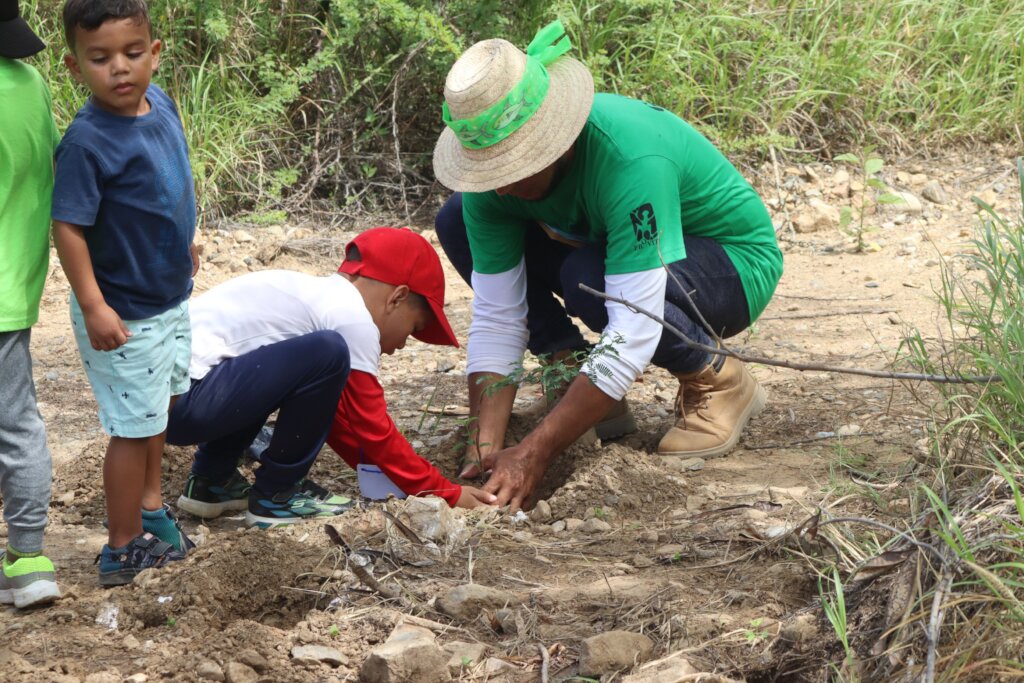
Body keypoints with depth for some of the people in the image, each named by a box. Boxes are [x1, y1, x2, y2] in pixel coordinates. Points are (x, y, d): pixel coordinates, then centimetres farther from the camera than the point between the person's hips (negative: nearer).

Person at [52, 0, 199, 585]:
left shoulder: (159, 102, -5)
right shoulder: (86, 142, -29)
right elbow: (68, 226, -27)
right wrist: (94, 307, -30)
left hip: (171, 295, 8)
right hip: (124, 315, -8)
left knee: (159, 405, 25)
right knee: (134, 426, 4)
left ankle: (149, 503, 45)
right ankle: (125, 547, 20)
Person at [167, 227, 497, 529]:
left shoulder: (315, 294, 22)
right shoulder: (354, 317, -6)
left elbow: (336, 418, 31)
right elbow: (374, 432, -2)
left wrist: (384, 475, 30)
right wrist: (447, 493, 8)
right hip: (186, 399, -10)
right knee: (327, 354, -18)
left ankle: (211, 482, 25)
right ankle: (275, 496, -3)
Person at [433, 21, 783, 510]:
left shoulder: (631, 156, -39)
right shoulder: (495, 165, -19)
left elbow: (634, 334, -41)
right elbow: (496, 317, -15)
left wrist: (533, 455, -43)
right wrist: (486, 448, -28)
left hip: (734, 266, -7)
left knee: (588, 279, -37)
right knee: (458, 221, -8)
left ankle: (718, 380, -9)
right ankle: (578, 387, -1)